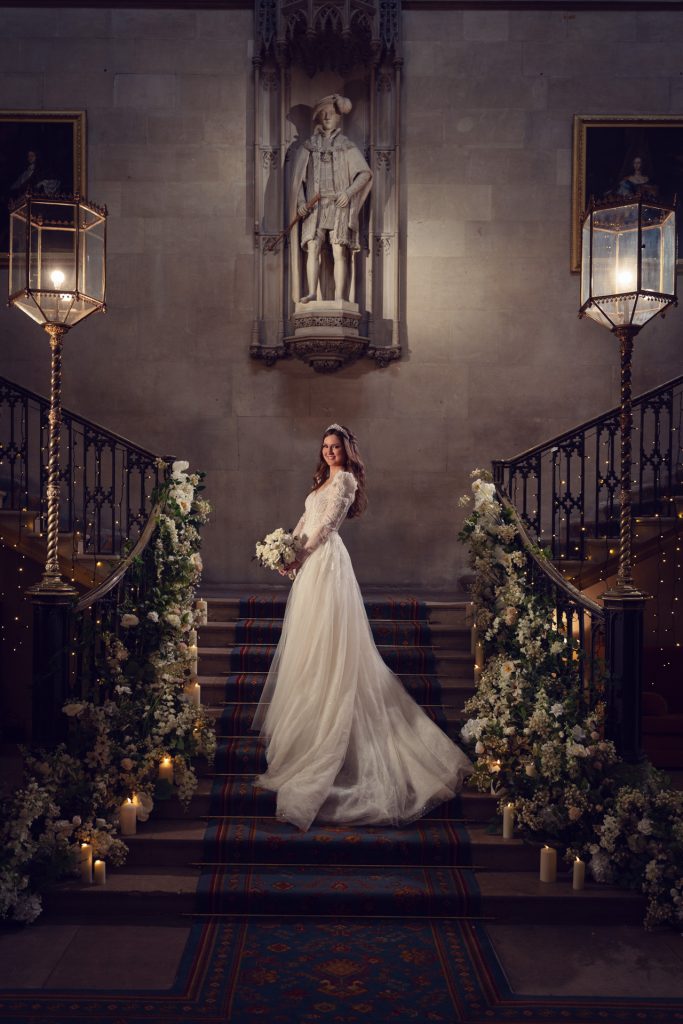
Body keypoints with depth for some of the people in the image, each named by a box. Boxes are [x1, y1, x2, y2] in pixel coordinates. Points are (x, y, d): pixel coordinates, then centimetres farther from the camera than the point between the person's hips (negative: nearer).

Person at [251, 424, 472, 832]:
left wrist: (301, 554, -15)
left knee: (325, 643, -7)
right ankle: (302, 713, 22)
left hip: (327, 559, -9)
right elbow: (307, 519, 19)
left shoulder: (344, 479, -7)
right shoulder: (324, 480, 20)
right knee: (307, 640, 13)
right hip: (311, 560, 9)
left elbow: (327, 522, -14)